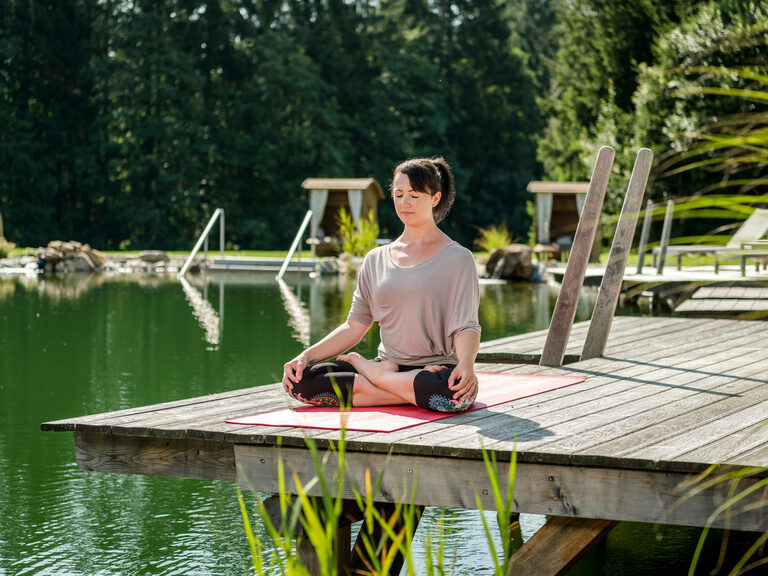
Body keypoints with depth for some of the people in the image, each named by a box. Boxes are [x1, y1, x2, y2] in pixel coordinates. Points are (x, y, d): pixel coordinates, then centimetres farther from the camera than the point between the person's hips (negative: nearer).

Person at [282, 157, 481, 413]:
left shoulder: (457, 258, 2)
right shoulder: (376, 260, 15)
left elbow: (465, 327, -7)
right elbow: (354, 327, 13)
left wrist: (466, 363, -28)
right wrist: (306, 356, -1)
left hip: (436, 366, -3)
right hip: (388, 362, 3)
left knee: (457, 393, -41)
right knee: (302, 379, -20)